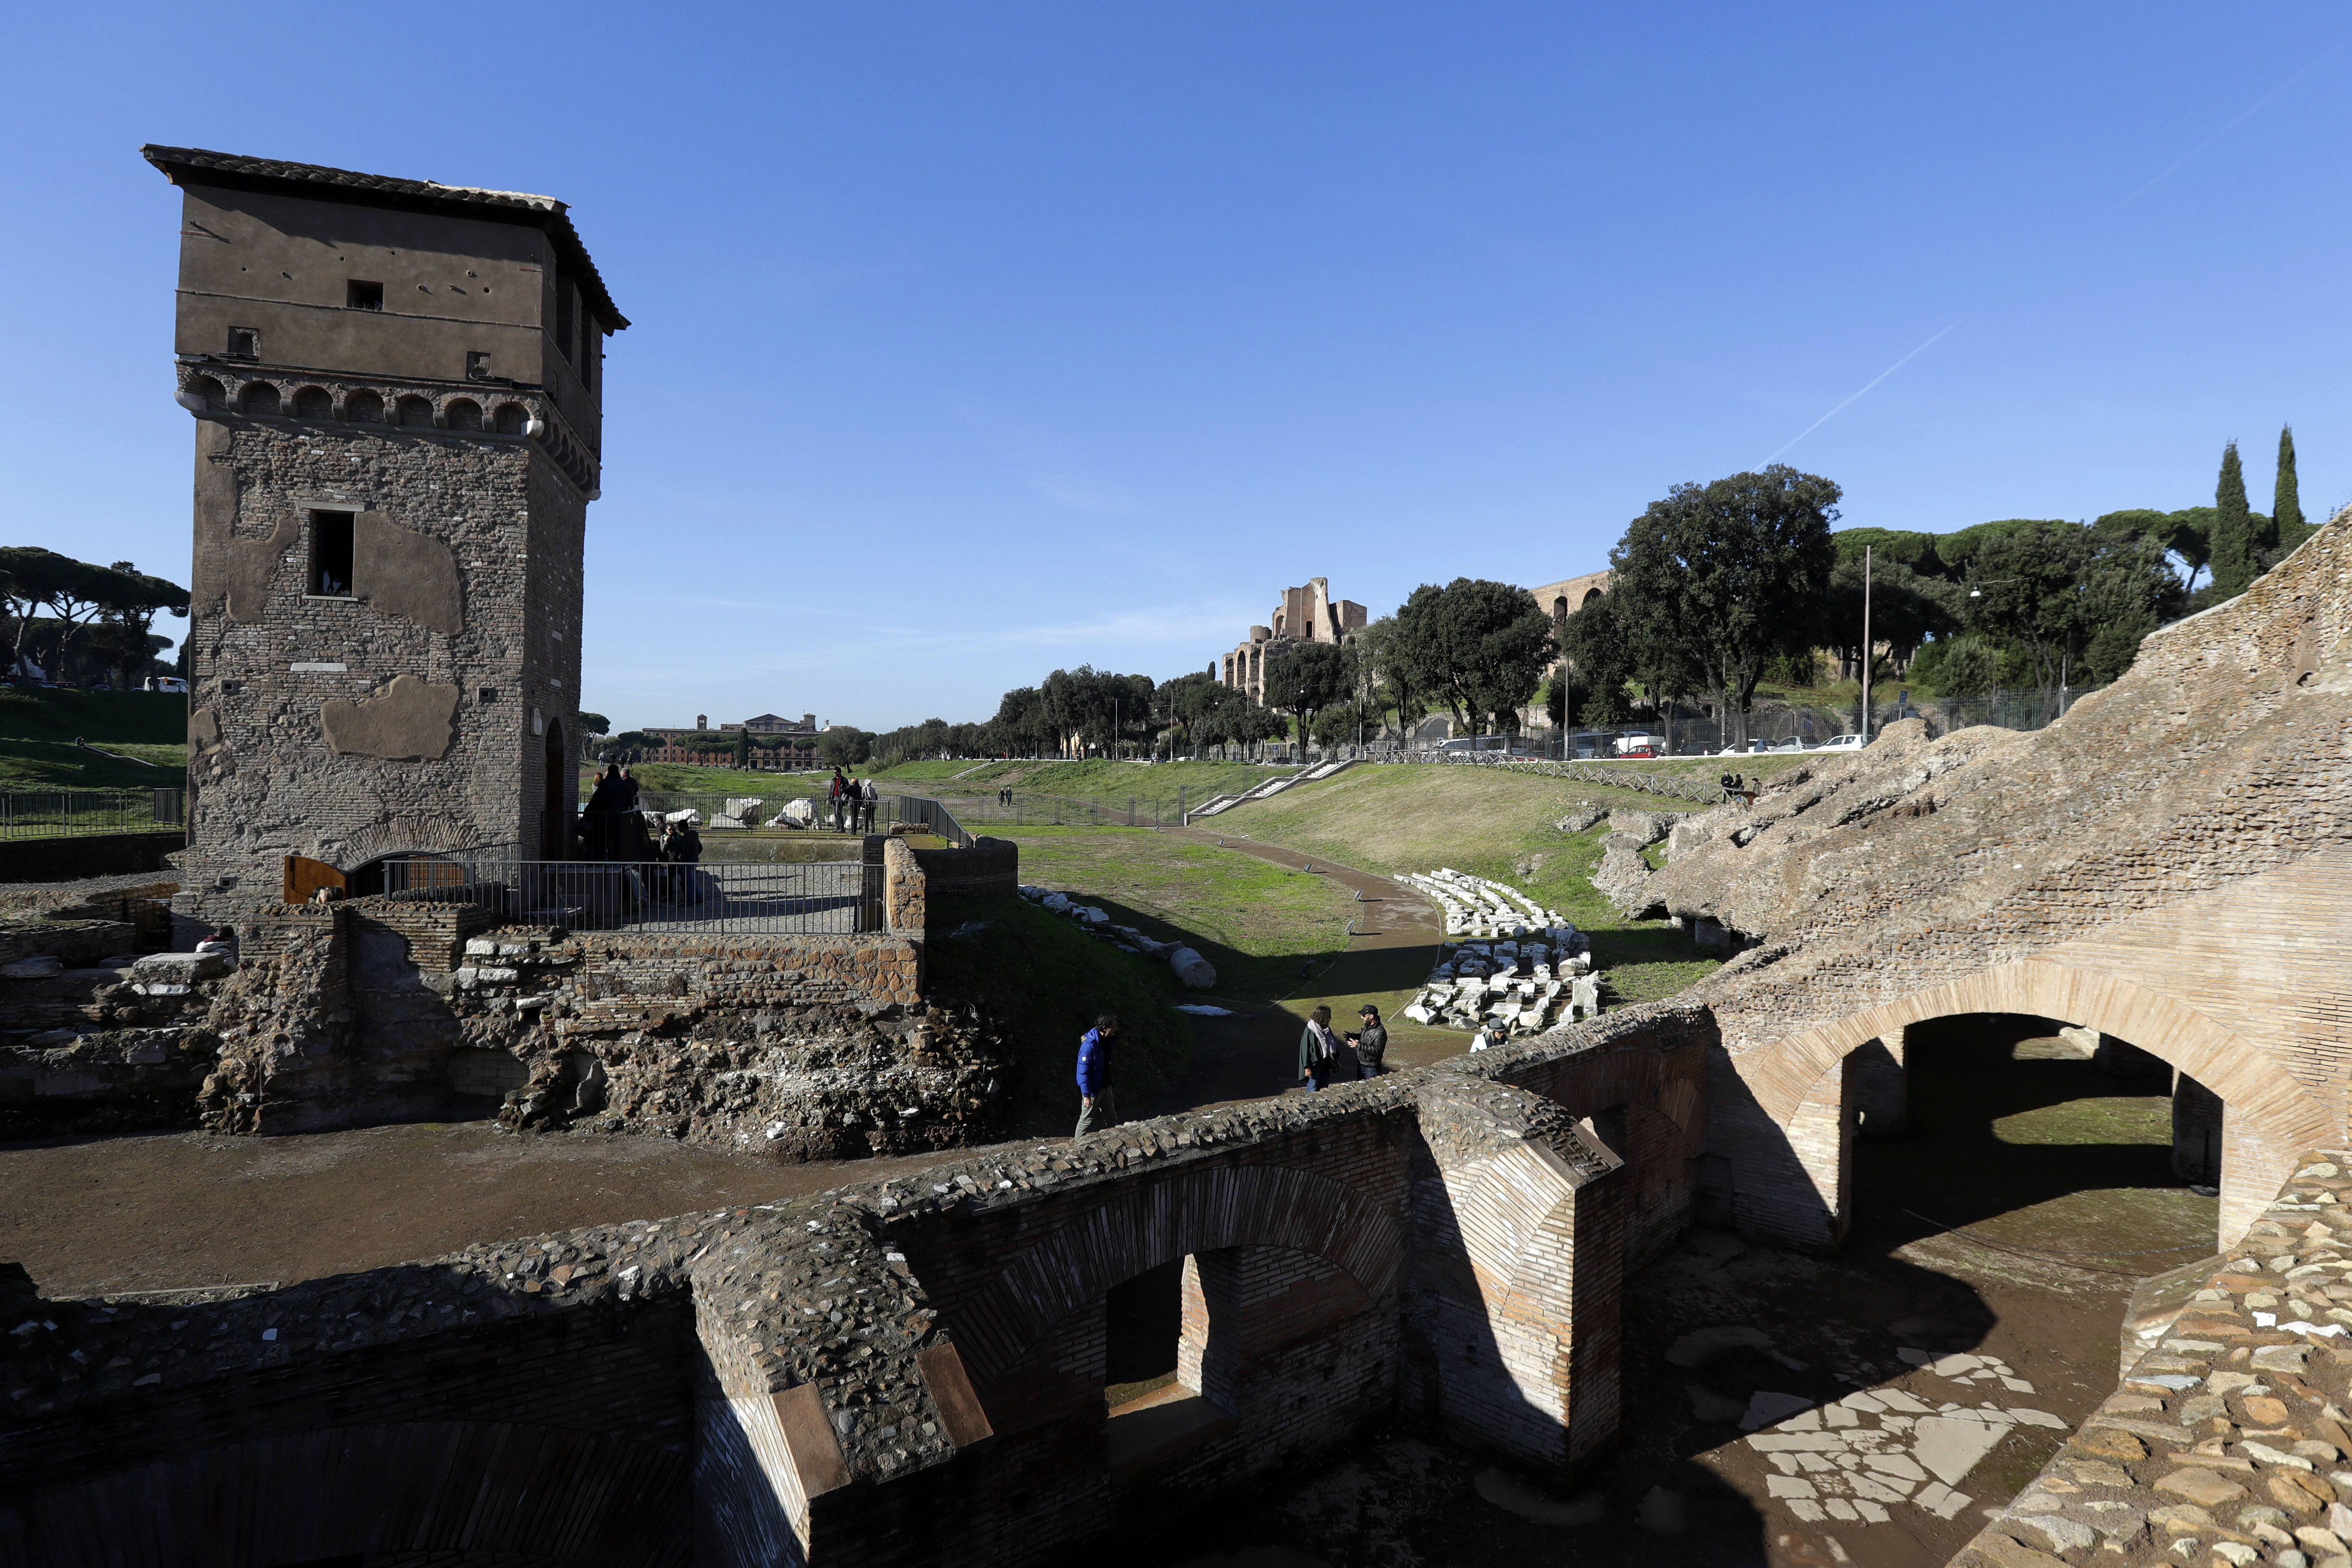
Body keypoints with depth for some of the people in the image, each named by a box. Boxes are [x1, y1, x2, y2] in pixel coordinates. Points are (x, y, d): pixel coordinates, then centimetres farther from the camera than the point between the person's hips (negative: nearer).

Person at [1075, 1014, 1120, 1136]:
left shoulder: (1107, 1041, 2)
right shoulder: (1089, 1045, -25)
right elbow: (1084, 1072, -24)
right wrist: (1086, 1096, -24)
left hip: (1106, 1088, 8)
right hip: (1093, 1089, -8)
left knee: (1112, 1119, 16)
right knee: (1087, 1120, 2)